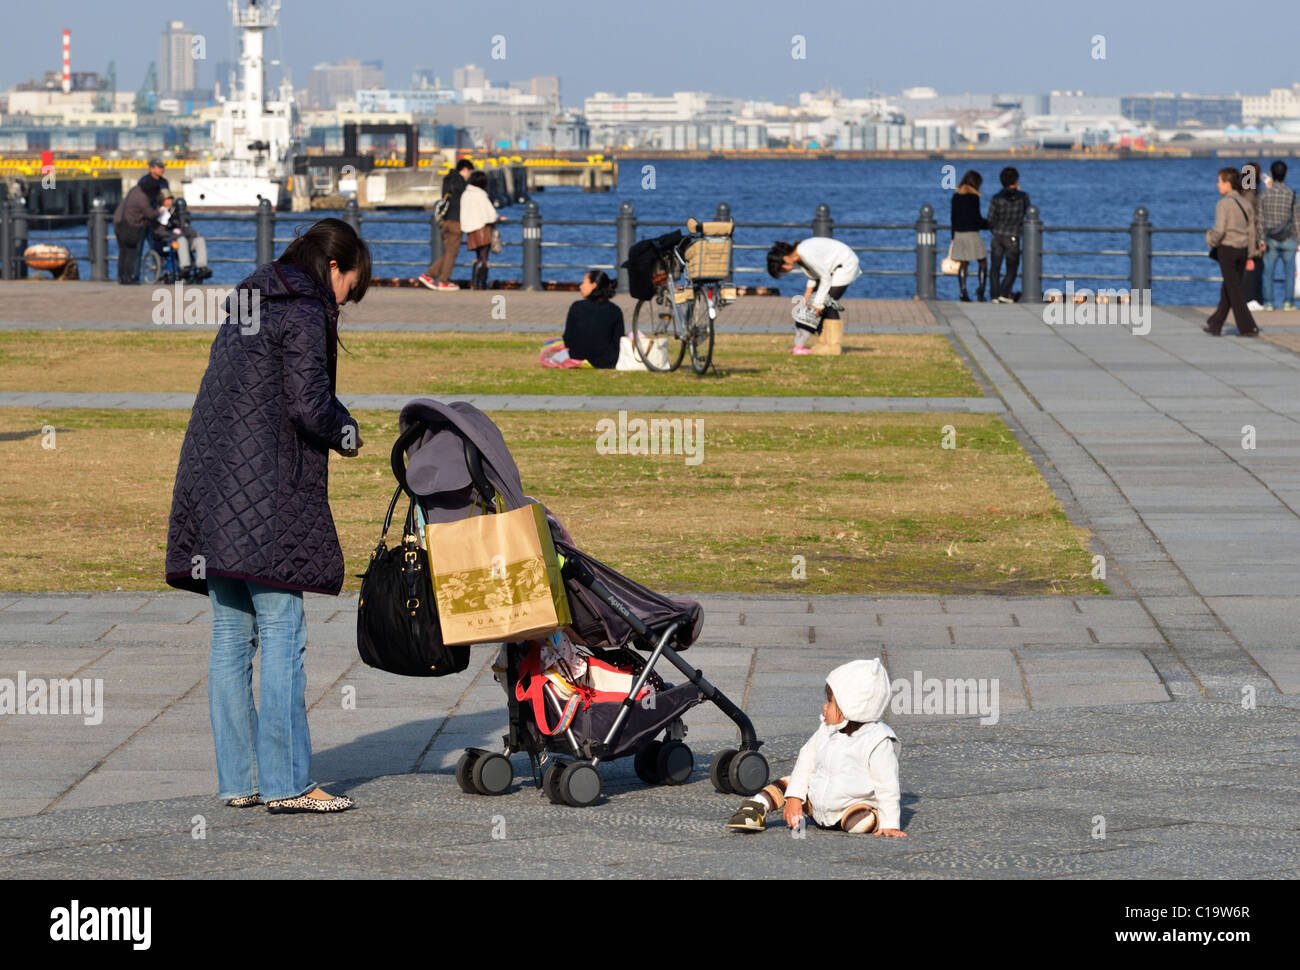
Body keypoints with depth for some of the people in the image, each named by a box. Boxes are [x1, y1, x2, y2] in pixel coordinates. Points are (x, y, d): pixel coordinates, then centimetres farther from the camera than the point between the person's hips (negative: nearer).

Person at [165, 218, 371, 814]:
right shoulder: (304, 313, -7)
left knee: (231, 637, 9)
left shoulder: (247, 310, 20)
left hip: (211, 494, 9)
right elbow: (310, 405, -17)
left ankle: (238, 780, 12)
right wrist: (347, 434, 4)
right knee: (281, 635, -7)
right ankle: (286, 783, -7)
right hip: (266, 494, -9)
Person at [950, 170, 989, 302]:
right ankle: (981, 290, -3)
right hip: (971, 233, -6)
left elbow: (953, 218, 13)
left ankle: (963, 292, 3)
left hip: (958, 233, 6)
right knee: (983, 261, 6)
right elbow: (977, 219, -10)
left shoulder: (956, 196, 8)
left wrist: (953, 236, 18)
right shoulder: (973, 197, -11)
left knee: (963, 264, 9)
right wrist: (989, 224, 6)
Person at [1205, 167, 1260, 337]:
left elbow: (1219, 230, -21)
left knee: (1234, 290, -2)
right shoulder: (1246, 203, 8)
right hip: (1243, 248, 7)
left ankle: (1248, 327, -6)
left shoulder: (1224, 204, -13)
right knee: (1227, 289, 15)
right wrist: (1250, 256, 14)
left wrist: (1210, 239, 0)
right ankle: (1214, 325, 23)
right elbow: (1252, 231, 9)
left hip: (1227, 248, -7)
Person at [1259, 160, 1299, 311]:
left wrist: (1261, 240, 3)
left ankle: (1268, 302, 6)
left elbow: (1260, 219, -2)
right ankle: (1287, 302, 4)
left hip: (1271, 239, 1)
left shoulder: (1264, 194, -4)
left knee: (1268, 271, 8)